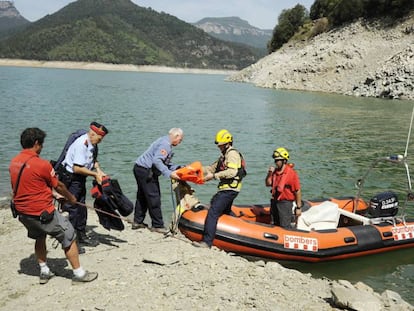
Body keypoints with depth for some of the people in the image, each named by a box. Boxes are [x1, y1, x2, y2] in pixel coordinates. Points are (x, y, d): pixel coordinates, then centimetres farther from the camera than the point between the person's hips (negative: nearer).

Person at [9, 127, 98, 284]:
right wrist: (71, 197, 12)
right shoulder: (41, 164, -20)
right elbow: (58, 186, -7)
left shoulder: (14, 162, 2)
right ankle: (79, 273, 10)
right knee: (69, 237, 4)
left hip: (22, 212, 8)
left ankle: (44, 272, 34)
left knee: (39, 237, 29)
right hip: (42, 212, -8)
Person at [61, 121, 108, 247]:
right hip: (71, 178, -9)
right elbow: (77, 168, -27)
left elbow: (94, 160, 19)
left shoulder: (93, 144, 4)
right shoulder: (81, 145, -25)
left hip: (80, 179, 9)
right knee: (72, 208, -7)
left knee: (81, 207, 16)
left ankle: (81, 235, 28)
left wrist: (99, 171, 0)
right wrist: (95, 174, -20)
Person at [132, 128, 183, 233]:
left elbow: (165, 163, 15)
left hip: (140, 168, 11)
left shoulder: (165, 142, 16)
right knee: (154, 198, -5)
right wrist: (169, 174, -29)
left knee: (142, 196, 17)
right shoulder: (165, 144, -17)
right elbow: (156, 161, -27)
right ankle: (157, 225, 2)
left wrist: (177, 168, 6)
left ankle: (137, 222, 26)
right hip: (145, 171, -11)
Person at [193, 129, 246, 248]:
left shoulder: (232, 154, -9)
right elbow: (212, 168, 22)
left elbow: (232, 172, -23)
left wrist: (214, 176, -23)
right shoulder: (224, 156, 24)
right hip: (227, 189, 12)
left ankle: (207, 241, -26)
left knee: (213, 212, -19)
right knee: (226, 213, 25)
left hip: (229, 190, -12)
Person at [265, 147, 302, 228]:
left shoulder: (291, 173, -15)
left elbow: (297, 191, -13)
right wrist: (269, 173, -8)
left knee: (285, 227, -2)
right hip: (274, 202, 7)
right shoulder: (275, 171, 4)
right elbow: (268, 184, 9)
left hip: (285, 203, -7)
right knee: (275, 225, 17)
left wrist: (298, 208, -12)